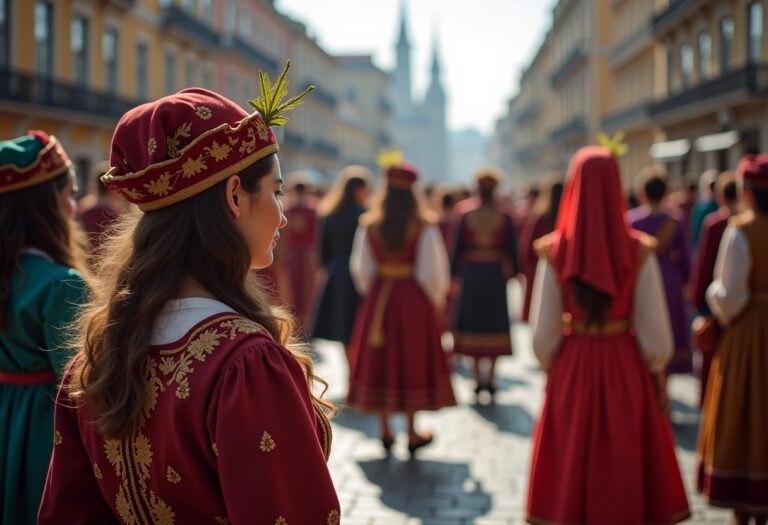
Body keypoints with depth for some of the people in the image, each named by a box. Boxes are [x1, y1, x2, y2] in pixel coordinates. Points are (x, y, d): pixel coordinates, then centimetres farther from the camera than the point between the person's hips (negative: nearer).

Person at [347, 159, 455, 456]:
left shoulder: (369, 225, -3)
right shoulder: (423, 226, -10)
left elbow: (360, 267, -2)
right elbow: (432, 271, -12)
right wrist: (435, 300, 5)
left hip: (378, 297, 2)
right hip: (414, 298, -2)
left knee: (379, 359, 12)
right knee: (412, 360, 9)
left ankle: (385, 431, 17)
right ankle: (412, 434, 14)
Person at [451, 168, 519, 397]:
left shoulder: (465, 216, -2)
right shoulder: (504, 217, -3)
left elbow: (458, 249, 0)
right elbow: (512, 249, -1)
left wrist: (454, 275, 7)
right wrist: (513, 272, 10)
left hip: (471, 273, 0)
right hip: (496, 273, 0)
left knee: (473, 322, 8)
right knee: (495, 323, 8)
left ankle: (477, 377, 9)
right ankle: (490, 378, 8)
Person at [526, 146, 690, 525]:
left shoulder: (554, 251, -9)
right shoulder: (639, 250, -10)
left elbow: (544, 331, -5)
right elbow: (654, 328, -6)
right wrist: (658, 376, 8)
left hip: (572, 369, 1)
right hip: (627, 367, 0)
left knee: (571, 471, 12)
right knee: (628, 470, 12)